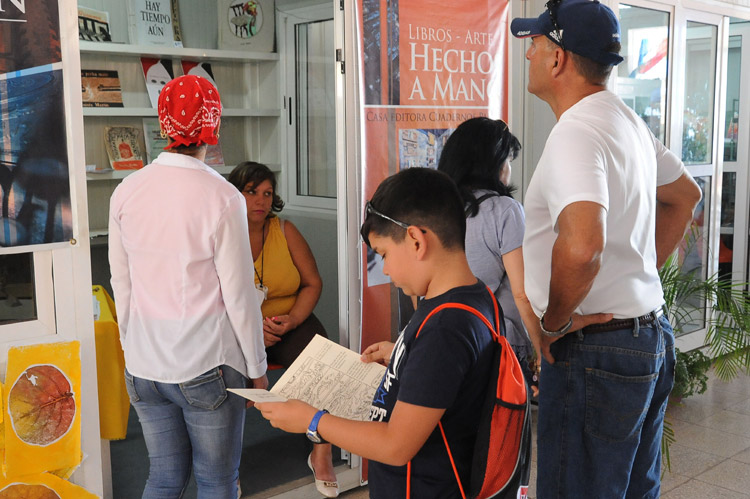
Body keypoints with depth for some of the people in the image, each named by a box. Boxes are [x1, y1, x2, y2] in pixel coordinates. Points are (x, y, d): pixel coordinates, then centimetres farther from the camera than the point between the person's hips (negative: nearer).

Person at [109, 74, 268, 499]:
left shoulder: (126, 192, -1)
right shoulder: (222, 198, -16)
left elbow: (122, 287, 7)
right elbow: (239, 297, -12)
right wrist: (257, 369, 0)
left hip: (144, 366, 5)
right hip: (207, 365, -5)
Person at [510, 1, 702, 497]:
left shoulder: (576, 132, -21)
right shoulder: (628, 120, 11)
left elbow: (582, 245, -37)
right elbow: (685, 195, 26)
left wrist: (553, 324, -20)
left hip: (597, 350, -10)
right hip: (653, 337, 10)